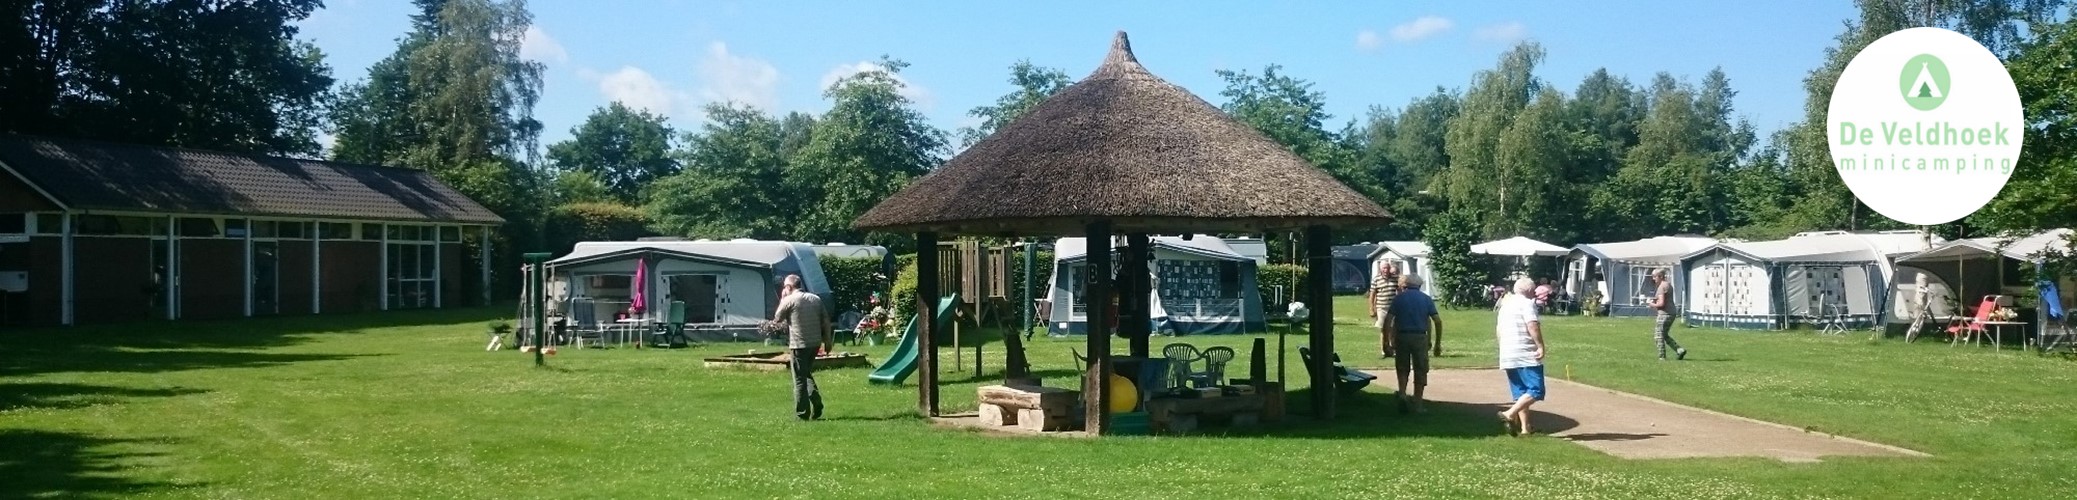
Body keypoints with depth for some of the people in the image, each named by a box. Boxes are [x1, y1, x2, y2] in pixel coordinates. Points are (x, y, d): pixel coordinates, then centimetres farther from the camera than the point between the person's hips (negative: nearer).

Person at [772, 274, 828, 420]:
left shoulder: (789, 300, -8)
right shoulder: (816, 299, 8)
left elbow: (777, 318, 4)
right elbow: (825, 321, 9)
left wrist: (782, 299, 11)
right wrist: (827, 340, 16)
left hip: (798, 344, -6)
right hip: (815, 343, 6)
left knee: (800, 379, 2)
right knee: (808, 374, 22)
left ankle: (802, 413, 5)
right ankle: (816, 402, 7)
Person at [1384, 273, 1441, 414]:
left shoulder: (1399, 298, 5)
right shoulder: (1426, 299, 6)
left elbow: (1388, 321, -4)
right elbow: (1438, 321, -1)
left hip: (1402, 336, 0)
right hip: (1420, 337, 0)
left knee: (1402, 368, 15)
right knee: (1420, 370, 10)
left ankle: (1402, 394, -5)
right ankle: (1418, 403, 12)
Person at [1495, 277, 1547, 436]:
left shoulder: (1505, 304, 19)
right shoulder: (1527, 303, -6)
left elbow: (1498, 330, 26)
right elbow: (1533, 326, -20)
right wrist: (1541, 346, -19)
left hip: (1507, 356, 9)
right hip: (1527, 355, -9)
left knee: (1520, 393, 12)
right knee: (1536, 391, -10)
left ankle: (1524, 428, 9)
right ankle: (1509, 414, -23)